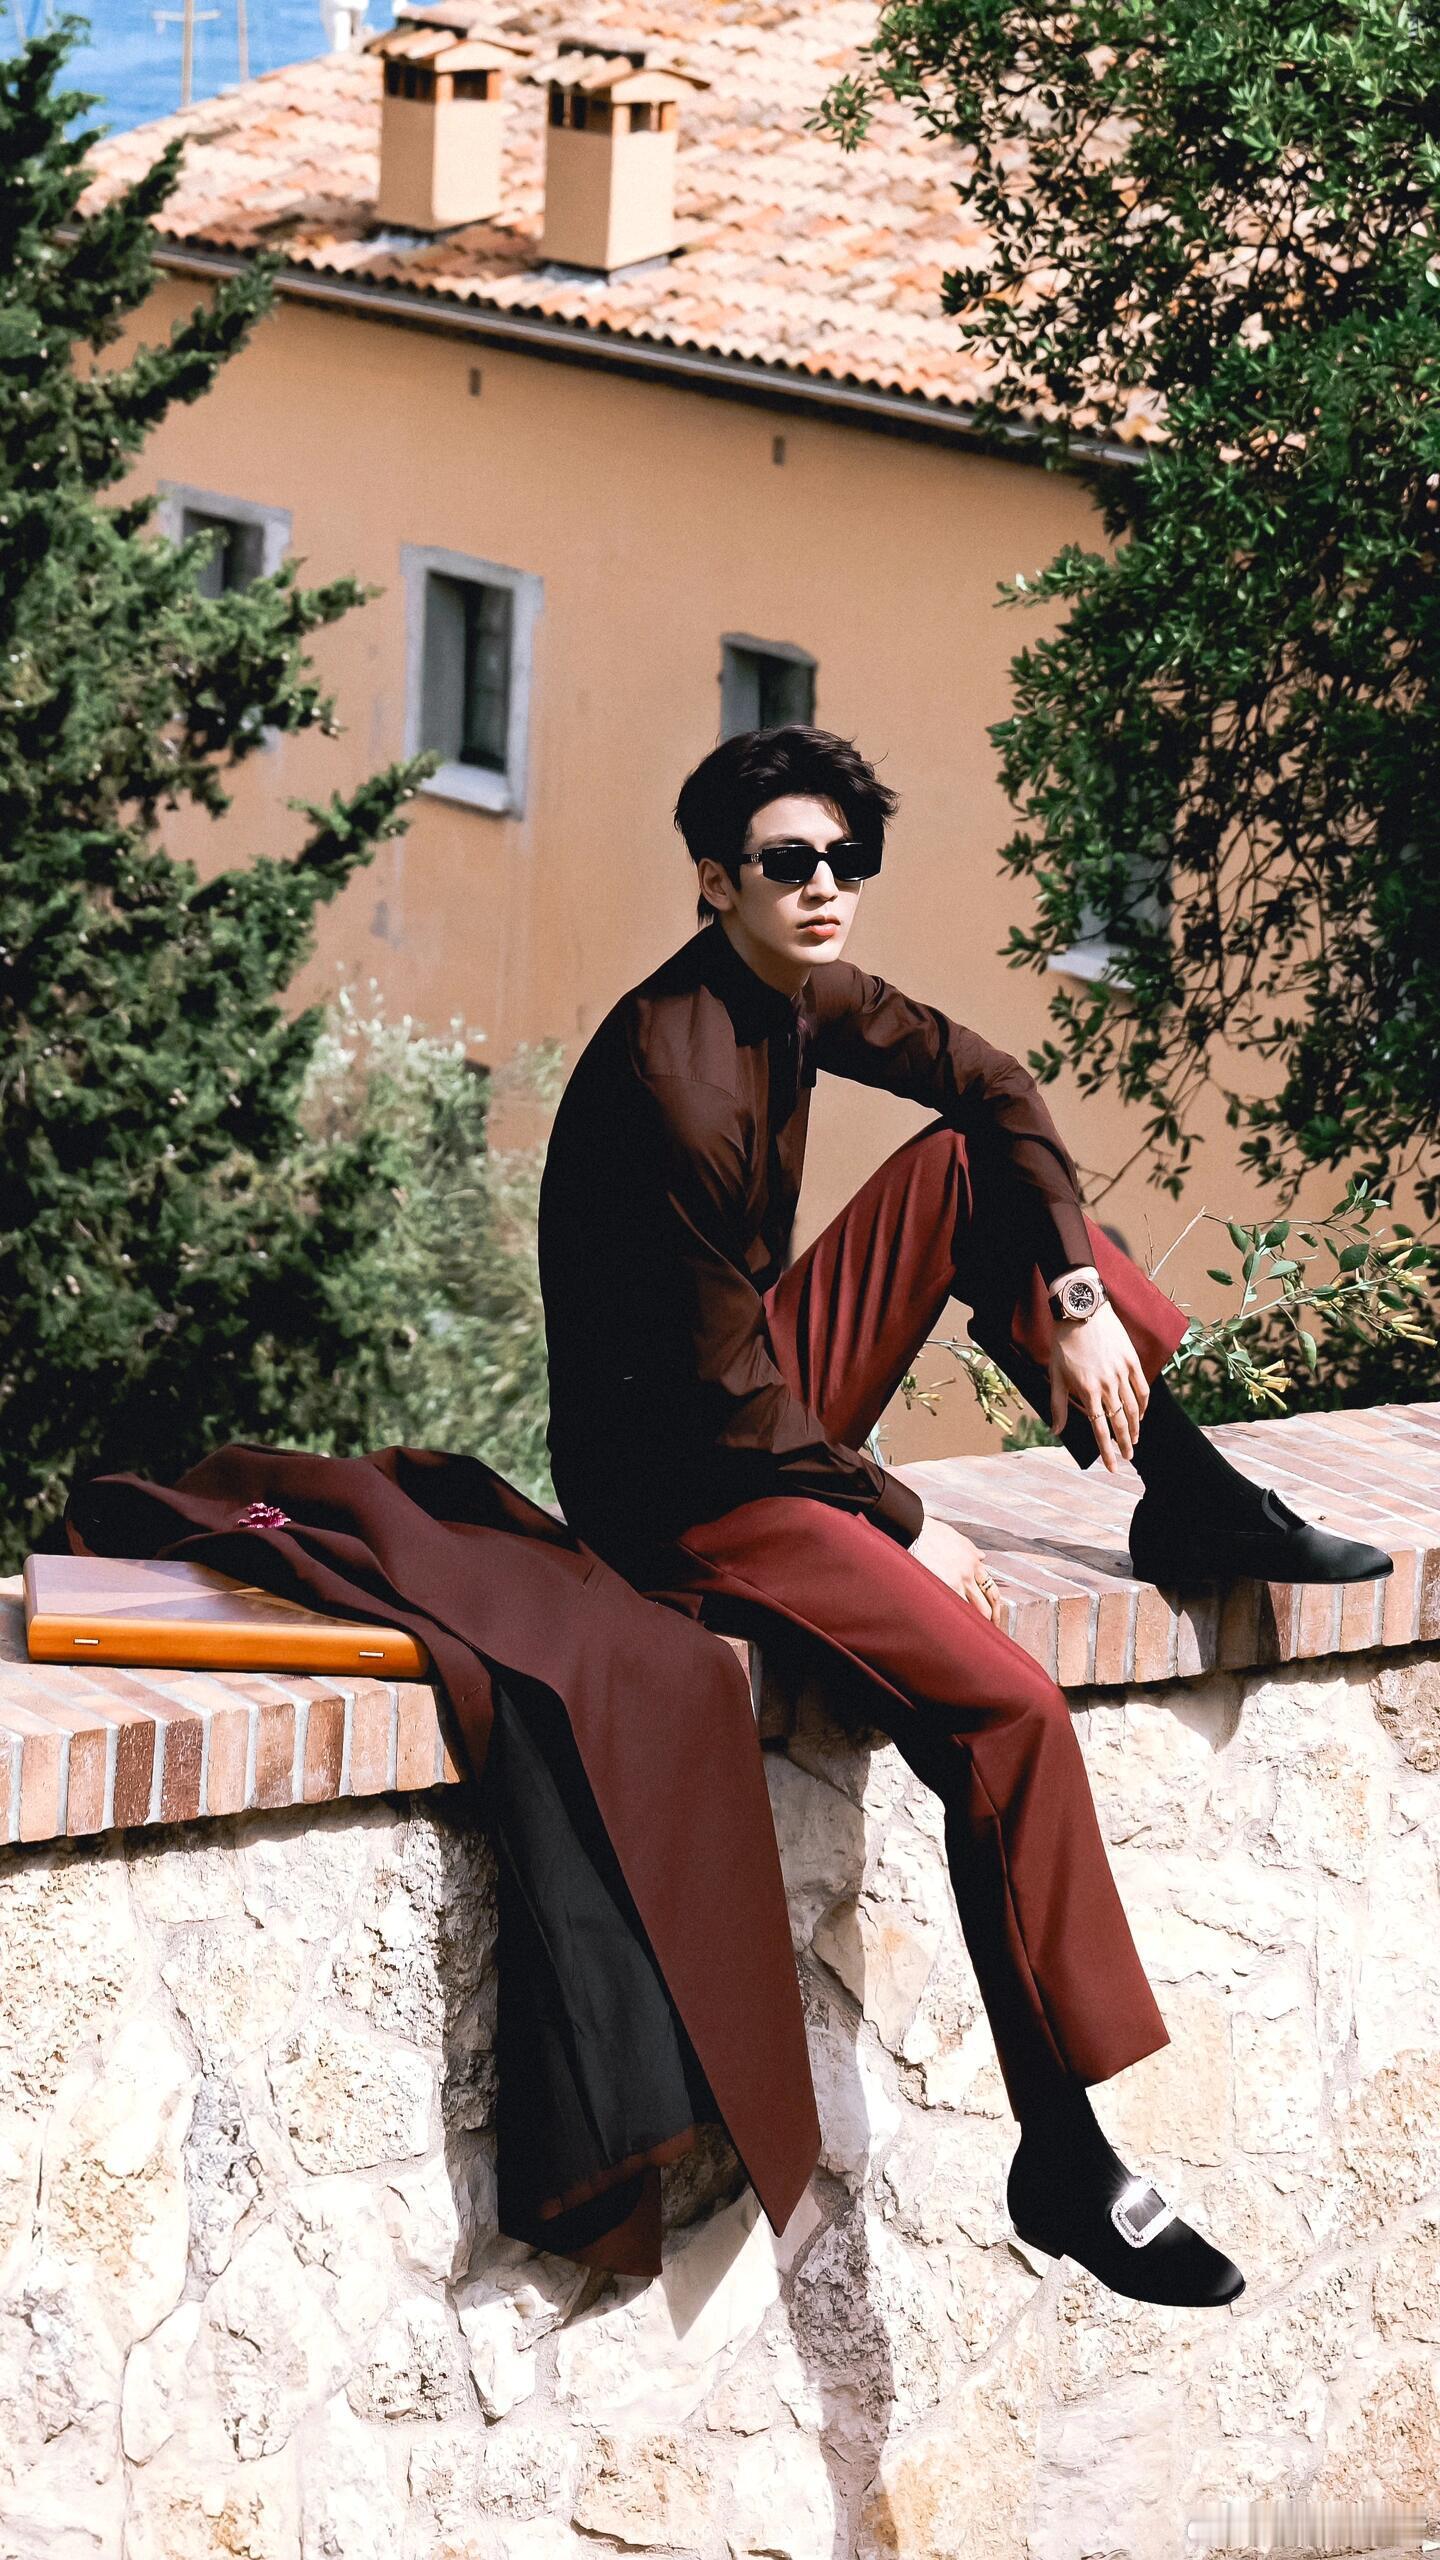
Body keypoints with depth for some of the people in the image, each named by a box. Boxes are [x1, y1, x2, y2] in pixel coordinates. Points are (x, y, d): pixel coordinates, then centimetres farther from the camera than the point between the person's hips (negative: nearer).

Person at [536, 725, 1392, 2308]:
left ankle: (1192, 1507, 12)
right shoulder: (673, 1068, -25)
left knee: (966, 1161, 6)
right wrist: (898, 1523, -14)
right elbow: (722, 1386, -24)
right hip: (676, 1477, -9)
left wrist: (1080, 1292, 2)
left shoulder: (799, 995, 1)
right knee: (1007, 1709, -24)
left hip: (767, 1403, 9)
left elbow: (990, 1087, 14)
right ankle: (1066, 2160, -21)